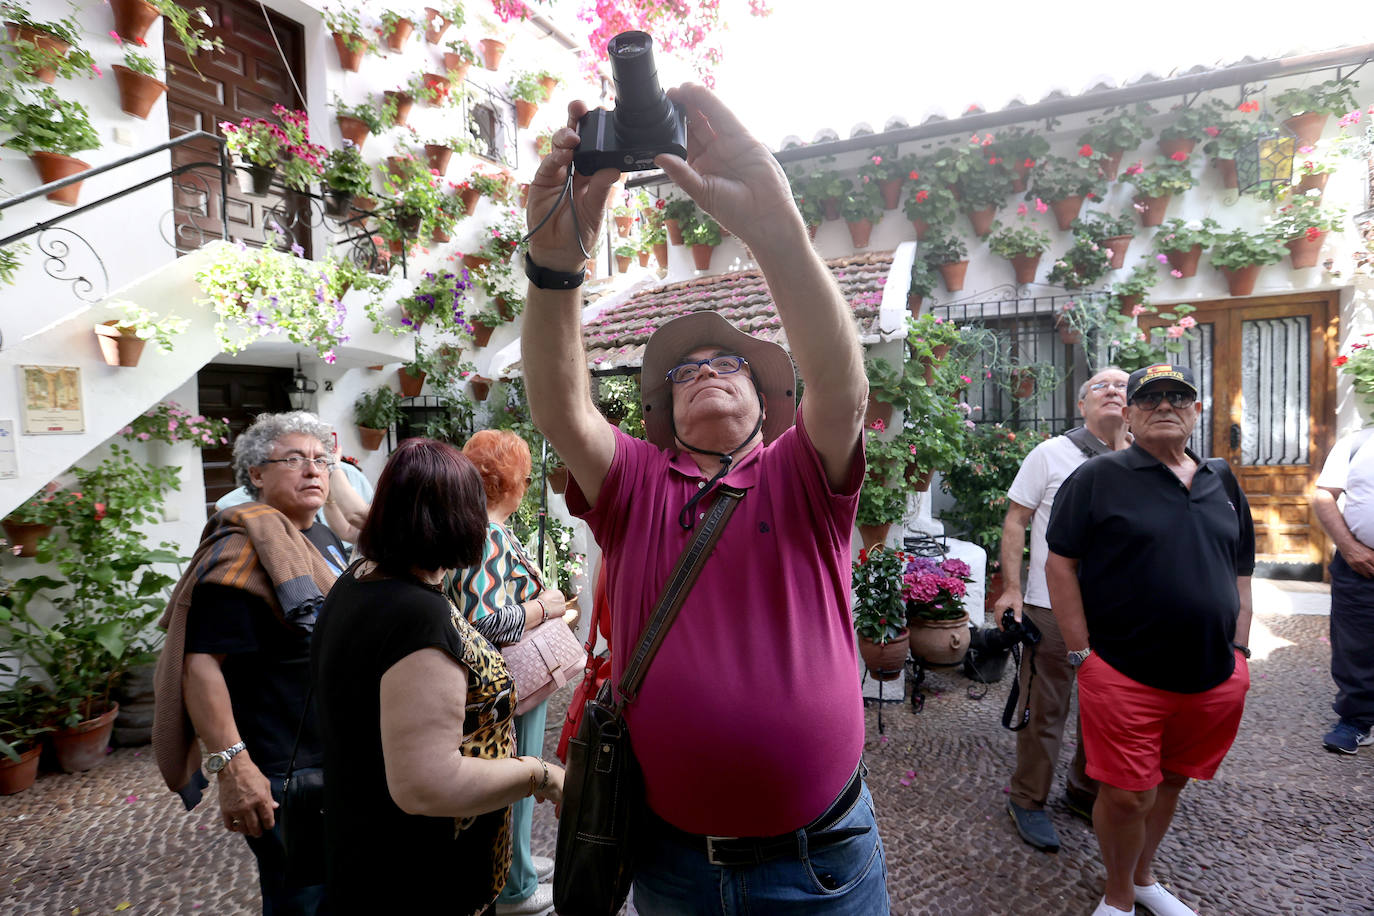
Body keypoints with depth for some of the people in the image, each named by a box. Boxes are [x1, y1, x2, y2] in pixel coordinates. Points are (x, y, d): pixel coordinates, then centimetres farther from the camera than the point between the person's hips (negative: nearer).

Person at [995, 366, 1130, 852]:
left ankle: (1086, 791, 38)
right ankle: (1027, 801, 23)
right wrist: (1011, 589, -9)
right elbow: (1015, 521, -5)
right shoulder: (1052, 454, -4)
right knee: (1045, 709, 5)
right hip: (1052, 607, -4)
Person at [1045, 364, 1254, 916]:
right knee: (1127, 795, 2)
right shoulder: (1097, 479, -6)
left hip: (1215, 679, 5)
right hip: (1125, 677, -5)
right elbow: (1060, 564, -9)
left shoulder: (1222, 481, 11)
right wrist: (1082, 655, -11)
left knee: (1171, 783, 19)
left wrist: (1239, 653, 9)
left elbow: (1241, 572, 15)